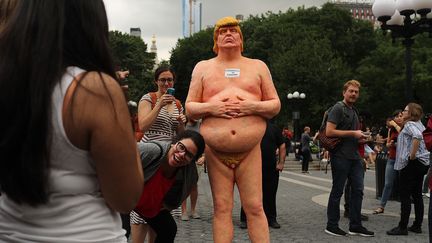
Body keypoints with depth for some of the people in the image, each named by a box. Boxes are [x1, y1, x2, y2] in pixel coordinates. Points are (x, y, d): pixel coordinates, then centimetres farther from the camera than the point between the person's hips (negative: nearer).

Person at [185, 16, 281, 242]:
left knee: (255, 208, -2)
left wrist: (253, 106, -10)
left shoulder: (258, 66, 13)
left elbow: (275, 105, 11)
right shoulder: (203, 68, 12)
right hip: (215, 152, 0)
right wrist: (211, 107, -11)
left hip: (250, 151, 0)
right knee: (222, 208, 1)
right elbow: (189, 109, 9)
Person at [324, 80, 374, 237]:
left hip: (354, 156, 8)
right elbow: (329, 132, -19)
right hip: (341, 156, -8)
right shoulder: (338, 108, -9)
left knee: (358, 190, 7)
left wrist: (360, 138, 9)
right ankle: (332, 226, 11)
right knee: (337, 191, 0)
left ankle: (355, 226, 16)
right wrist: (353, 133, -16)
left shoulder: (354, 111, 19)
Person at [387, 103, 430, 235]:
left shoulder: (409, 124, -12)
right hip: (422, 162, 10)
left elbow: (417, 136, -31)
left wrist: (412, 155, -26)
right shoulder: (419, 124, 17)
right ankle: (417, 225, 17)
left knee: (405, 195, -6)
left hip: (411, 163, -9)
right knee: (417, 195, 12)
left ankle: (402, 227, -4)